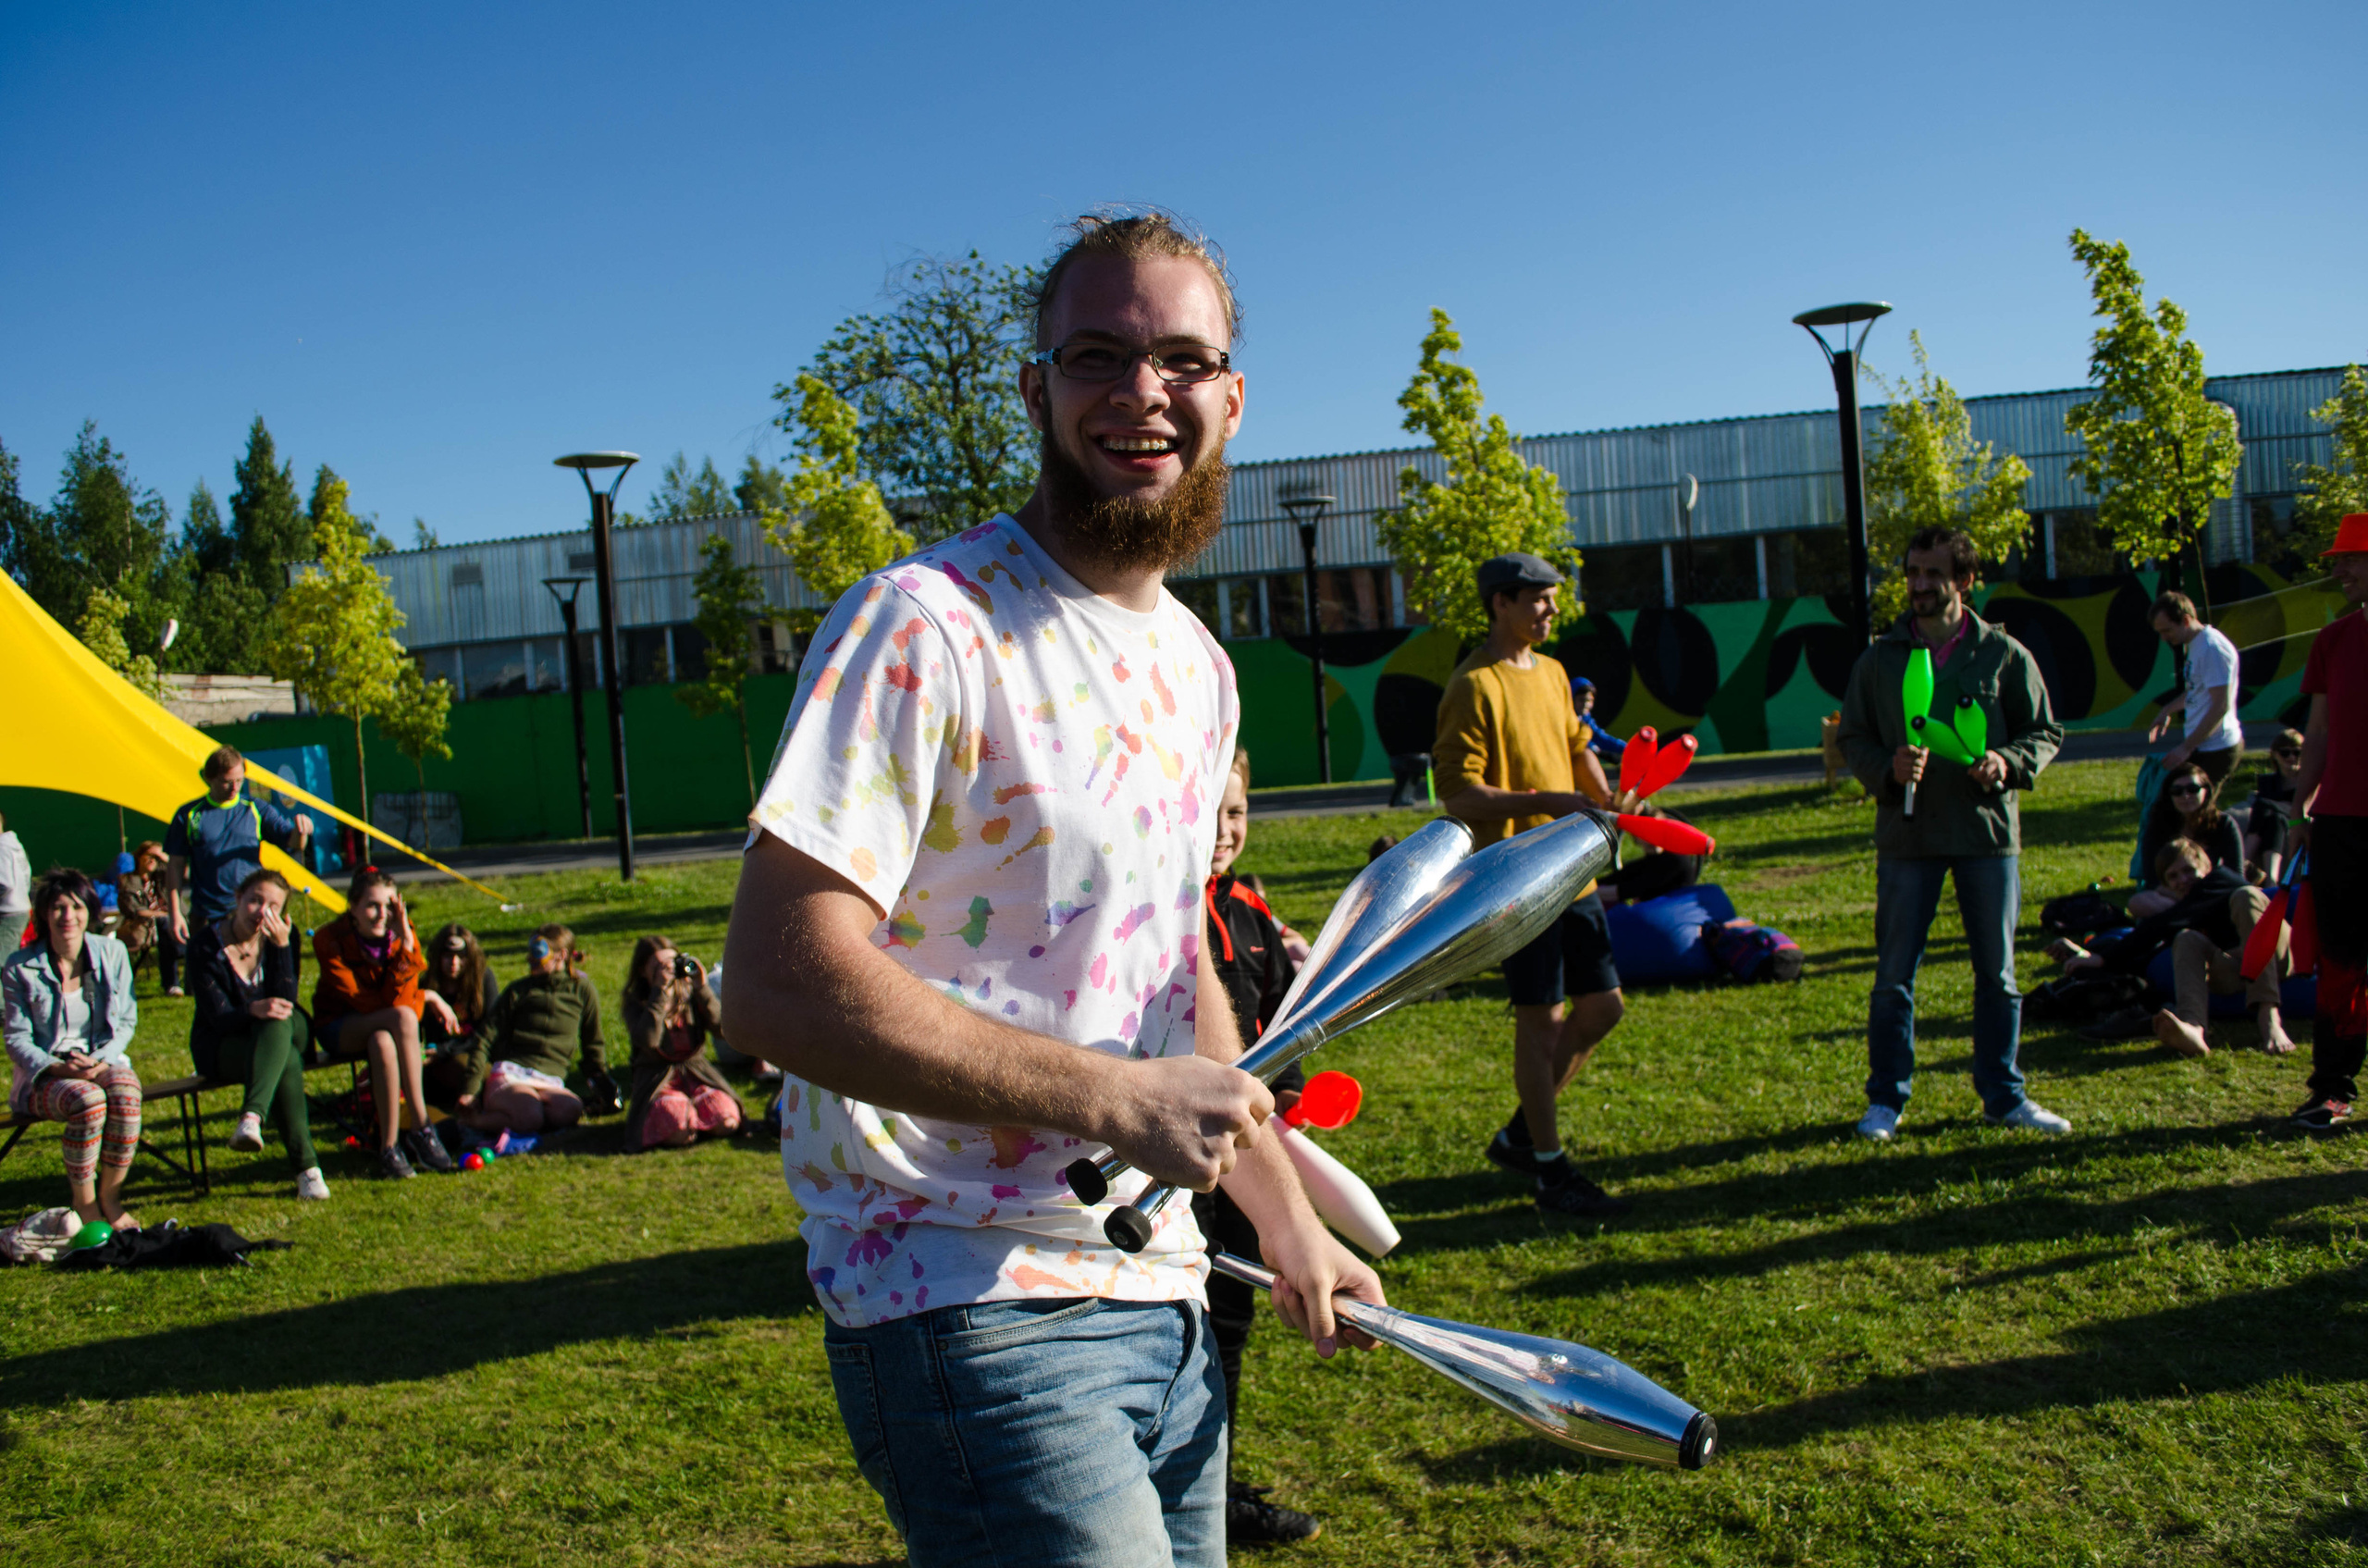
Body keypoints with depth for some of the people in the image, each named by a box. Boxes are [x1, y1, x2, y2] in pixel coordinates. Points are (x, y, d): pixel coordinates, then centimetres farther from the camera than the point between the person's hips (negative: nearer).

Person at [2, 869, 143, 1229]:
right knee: (88, 1098, -36)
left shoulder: (111, 953, 3)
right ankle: (83, 1205, -20)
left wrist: (101, 1061, -13)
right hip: (45, 1075, -2)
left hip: (103, 1062, 2)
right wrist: (57, 1067, -19)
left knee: (125, 1089, -34)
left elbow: (126, 1021, 5)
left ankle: (111, 1198, -19)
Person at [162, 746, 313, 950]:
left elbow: (293, 842, 2)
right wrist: (175, 913, 0)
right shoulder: (188, 816, 4)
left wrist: (301, 830, -23)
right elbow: (175, 866, 6)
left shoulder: (256, 809, 7)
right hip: (206, 917, 0)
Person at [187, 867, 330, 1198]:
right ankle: (306, 1167, -43)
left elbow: (286, 1001, -16)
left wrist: (282, 946, -26)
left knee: (279, 1020, -36)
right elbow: (218, 1018, -17)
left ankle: (252, 1118, -54)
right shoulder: (205, 944, -12)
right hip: (222, 1046, -3)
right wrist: (253, 1010, -40)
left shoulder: (283, 937, -4)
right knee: (287, 1061, -36)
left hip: (285, 1034, 3)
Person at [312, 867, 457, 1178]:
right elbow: (363, 1002, -21)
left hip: (382, 1027, 2)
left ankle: (389, 1147, -30)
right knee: (402, 1018, -34)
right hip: (340, 1026, -2)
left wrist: (406, 944, -30)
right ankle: (421, 1128, -31)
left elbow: (396, 999, -21)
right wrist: (427, 997, -18)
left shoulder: (403, 934, -10)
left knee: (382, 1043, -37)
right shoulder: (330, 940, -18)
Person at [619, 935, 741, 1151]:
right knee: (681, 1131, -34)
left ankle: (691, 1106, 7)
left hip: (696, 1072, 3)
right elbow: (647, 1040, -23)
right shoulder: (636, 1002, -2)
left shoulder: (689, 992, 7)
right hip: (658, 1079, -3)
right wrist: (659, 993, -21)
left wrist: (702, 989, -14)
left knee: (727, 1123, -23)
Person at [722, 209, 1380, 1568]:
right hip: (977, 1308, -8)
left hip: (1162, 1291, 8)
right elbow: (780, 988, -22)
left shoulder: (1200, 667, 12)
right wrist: (1111, 1099, -21)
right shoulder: (928, 627, -15)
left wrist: (1286, 1218, 19)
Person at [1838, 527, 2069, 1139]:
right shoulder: (1879, 659, 4)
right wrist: (1887, 767, -13)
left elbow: (2045, 730, 9)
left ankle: (2004, 1096, 23)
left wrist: (2009, 762, -12)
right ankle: (1886, 1099, 16)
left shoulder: (2004, 655, 2)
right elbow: (1852, 737, 8)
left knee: (1997, 973, 9)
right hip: (1906, 835, 0)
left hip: (1988, 834, 0)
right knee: (1894, 976, 3)